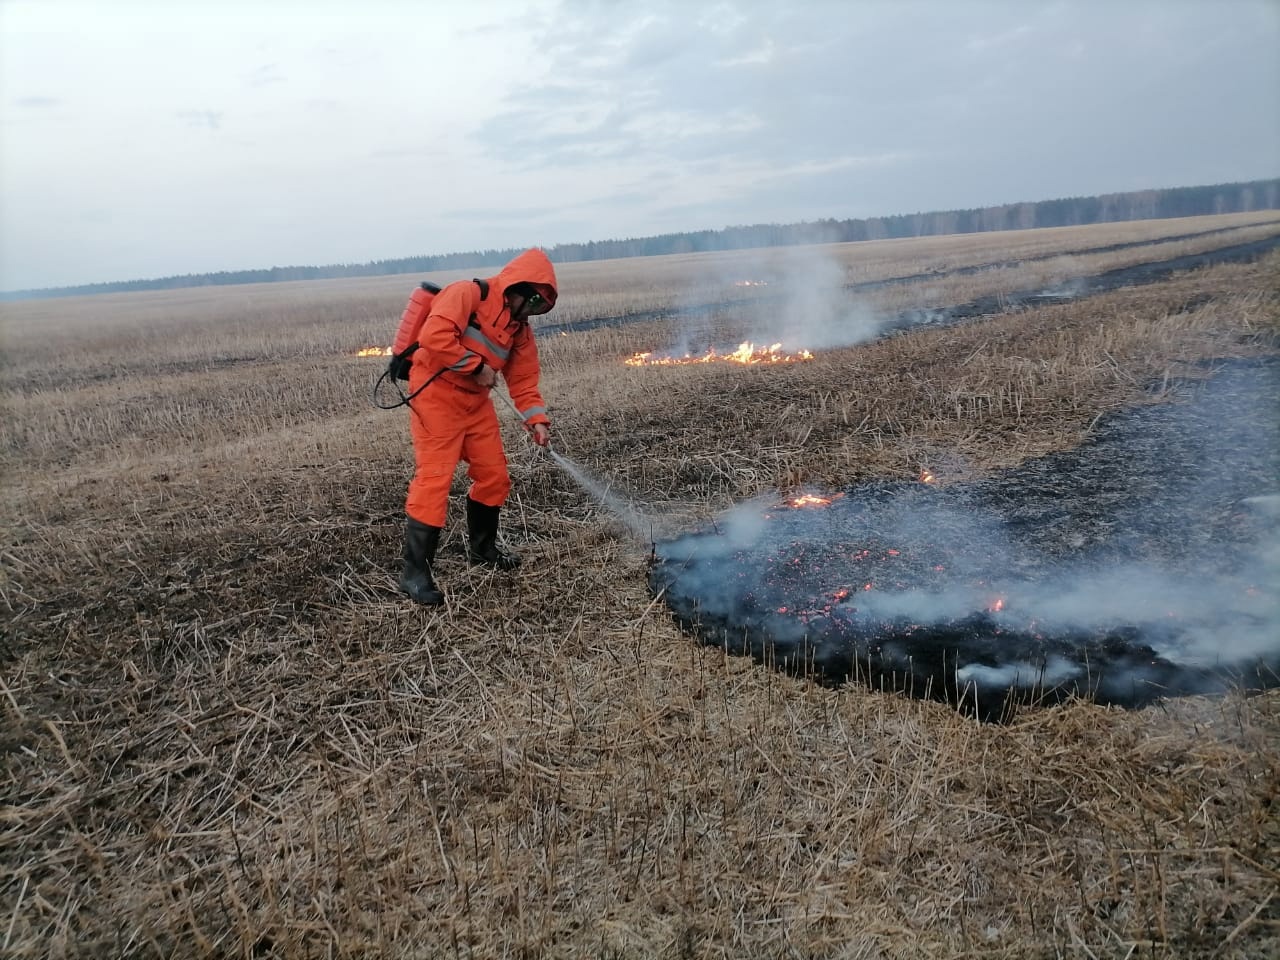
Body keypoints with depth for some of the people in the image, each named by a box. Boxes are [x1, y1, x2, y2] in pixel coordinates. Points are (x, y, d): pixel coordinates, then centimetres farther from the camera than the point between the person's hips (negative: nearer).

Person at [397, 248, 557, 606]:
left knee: (494, 475, 10)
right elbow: (433, 336, -28)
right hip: (436, 397, -8)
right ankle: (415, 572, -3)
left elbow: (524, 380, 8)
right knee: (434, 480, -11)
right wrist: (477, 366, -21)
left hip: (476, 403, 8)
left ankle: (482, 548, 33)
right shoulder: (468, 294, -14)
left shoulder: (520, 327, 9)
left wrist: (536, 419, -5)